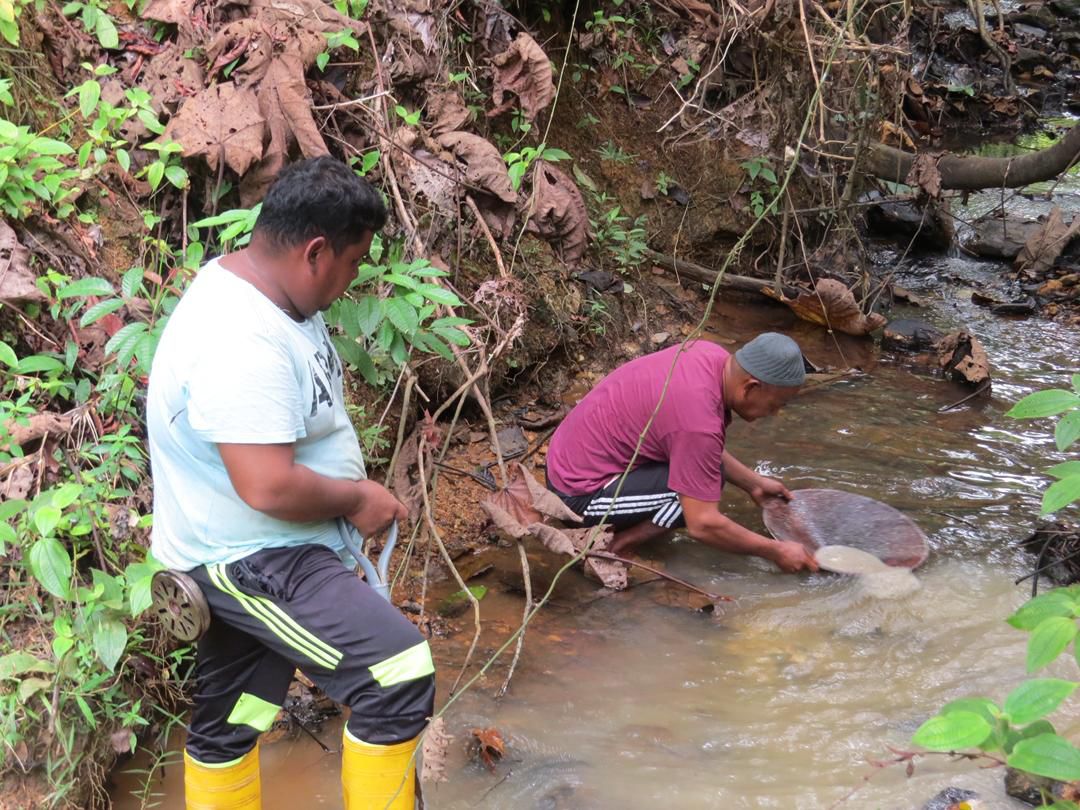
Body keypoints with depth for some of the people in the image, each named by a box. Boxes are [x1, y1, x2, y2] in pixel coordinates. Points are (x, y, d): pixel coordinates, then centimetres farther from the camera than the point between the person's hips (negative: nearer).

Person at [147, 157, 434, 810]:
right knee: (399, 675, -16)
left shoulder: (257, 289, 4)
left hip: (245, 557, 10)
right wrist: (357, 499, -14)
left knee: (228, 726, 20)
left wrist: (352, 490, 7)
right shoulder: (242, 341, -29)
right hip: (250, 560, -10)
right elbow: (270, 487, -32)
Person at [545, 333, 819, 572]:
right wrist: (775, 552, -15)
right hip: (580, 494, -10)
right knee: (705, 482, -20)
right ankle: (614, 545, -8)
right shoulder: (698, 420, -29)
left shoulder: (710, 355, -3)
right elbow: (702, 524, -25)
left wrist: (754, 483, 15)